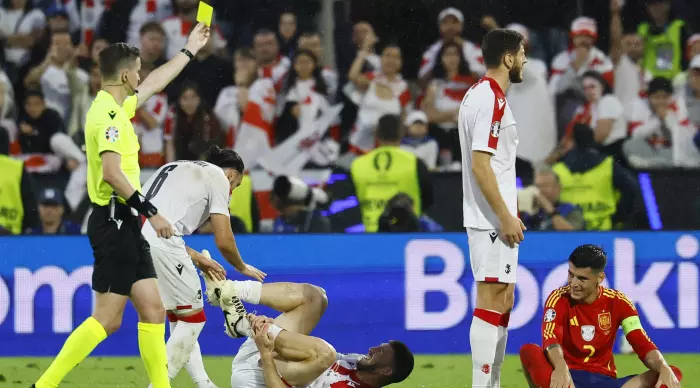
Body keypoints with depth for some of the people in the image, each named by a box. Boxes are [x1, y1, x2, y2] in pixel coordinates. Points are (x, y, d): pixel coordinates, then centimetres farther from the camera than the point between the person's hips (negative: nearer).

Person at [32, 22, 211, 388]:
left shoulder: (116, 107, 14)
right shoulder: (108, 114, -15)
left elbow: (153, 84, 32)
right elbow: (113, 173, -25)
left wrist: (189, 50, 40)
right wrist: (150, 212, -22)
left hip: (125, 225, 10)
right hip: (113, 221, -10)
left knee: (153, 309, 6)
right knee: (107, 319, -10)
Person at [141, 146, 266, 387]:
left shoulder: (178, 168, 31)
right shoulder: (219, 177, 7)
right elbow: (224, 241, 3)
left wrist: (196, 258, 34)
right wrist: (242, 267, 22)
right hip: (160, 245, -9)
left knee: (179, 318, 19)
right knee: (192, 319, 4)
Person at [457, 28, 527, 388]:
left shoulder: (480, 94, 16)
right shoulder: (492, 99, -15)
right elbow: (481, 164, -21)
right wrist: (505, 216, -20)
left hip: (493, 218, 11)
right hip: (493, 219, -11)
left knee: (503, 299, 13)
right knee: (492, 301, -11)